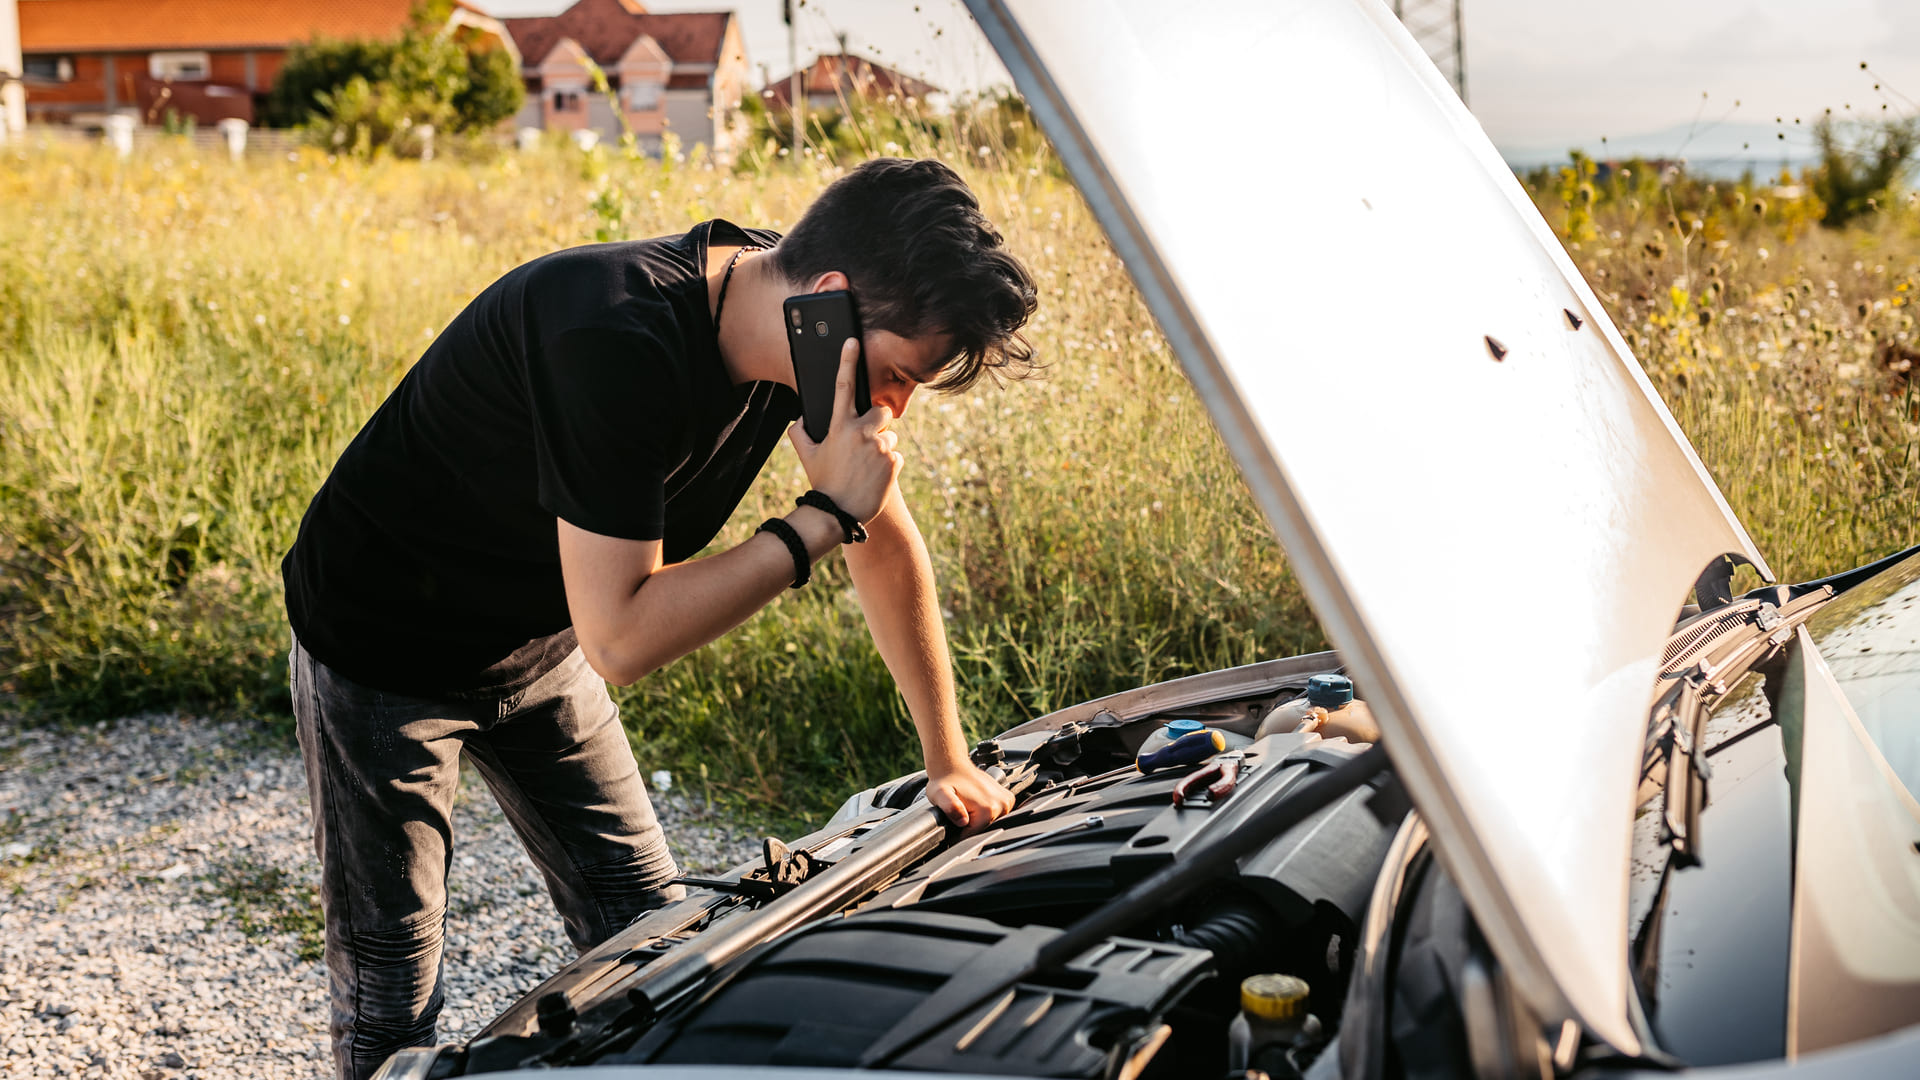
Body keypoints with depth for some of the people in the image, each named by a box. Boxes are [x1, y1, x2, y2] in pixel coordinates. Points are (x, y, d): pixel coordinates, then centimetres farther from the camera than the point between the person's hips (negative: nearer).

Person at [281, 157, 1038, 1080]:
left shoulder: (794, 330, -13)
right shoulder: (616, 345, -39)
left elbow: (886, 538, 1)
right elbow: (620, 638, -36)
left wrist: (948, 759, 6)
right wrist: (825, 516, -35)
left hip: (540, 645, 7)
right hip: (382, 648, -7)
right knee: (389, 1000, 1)